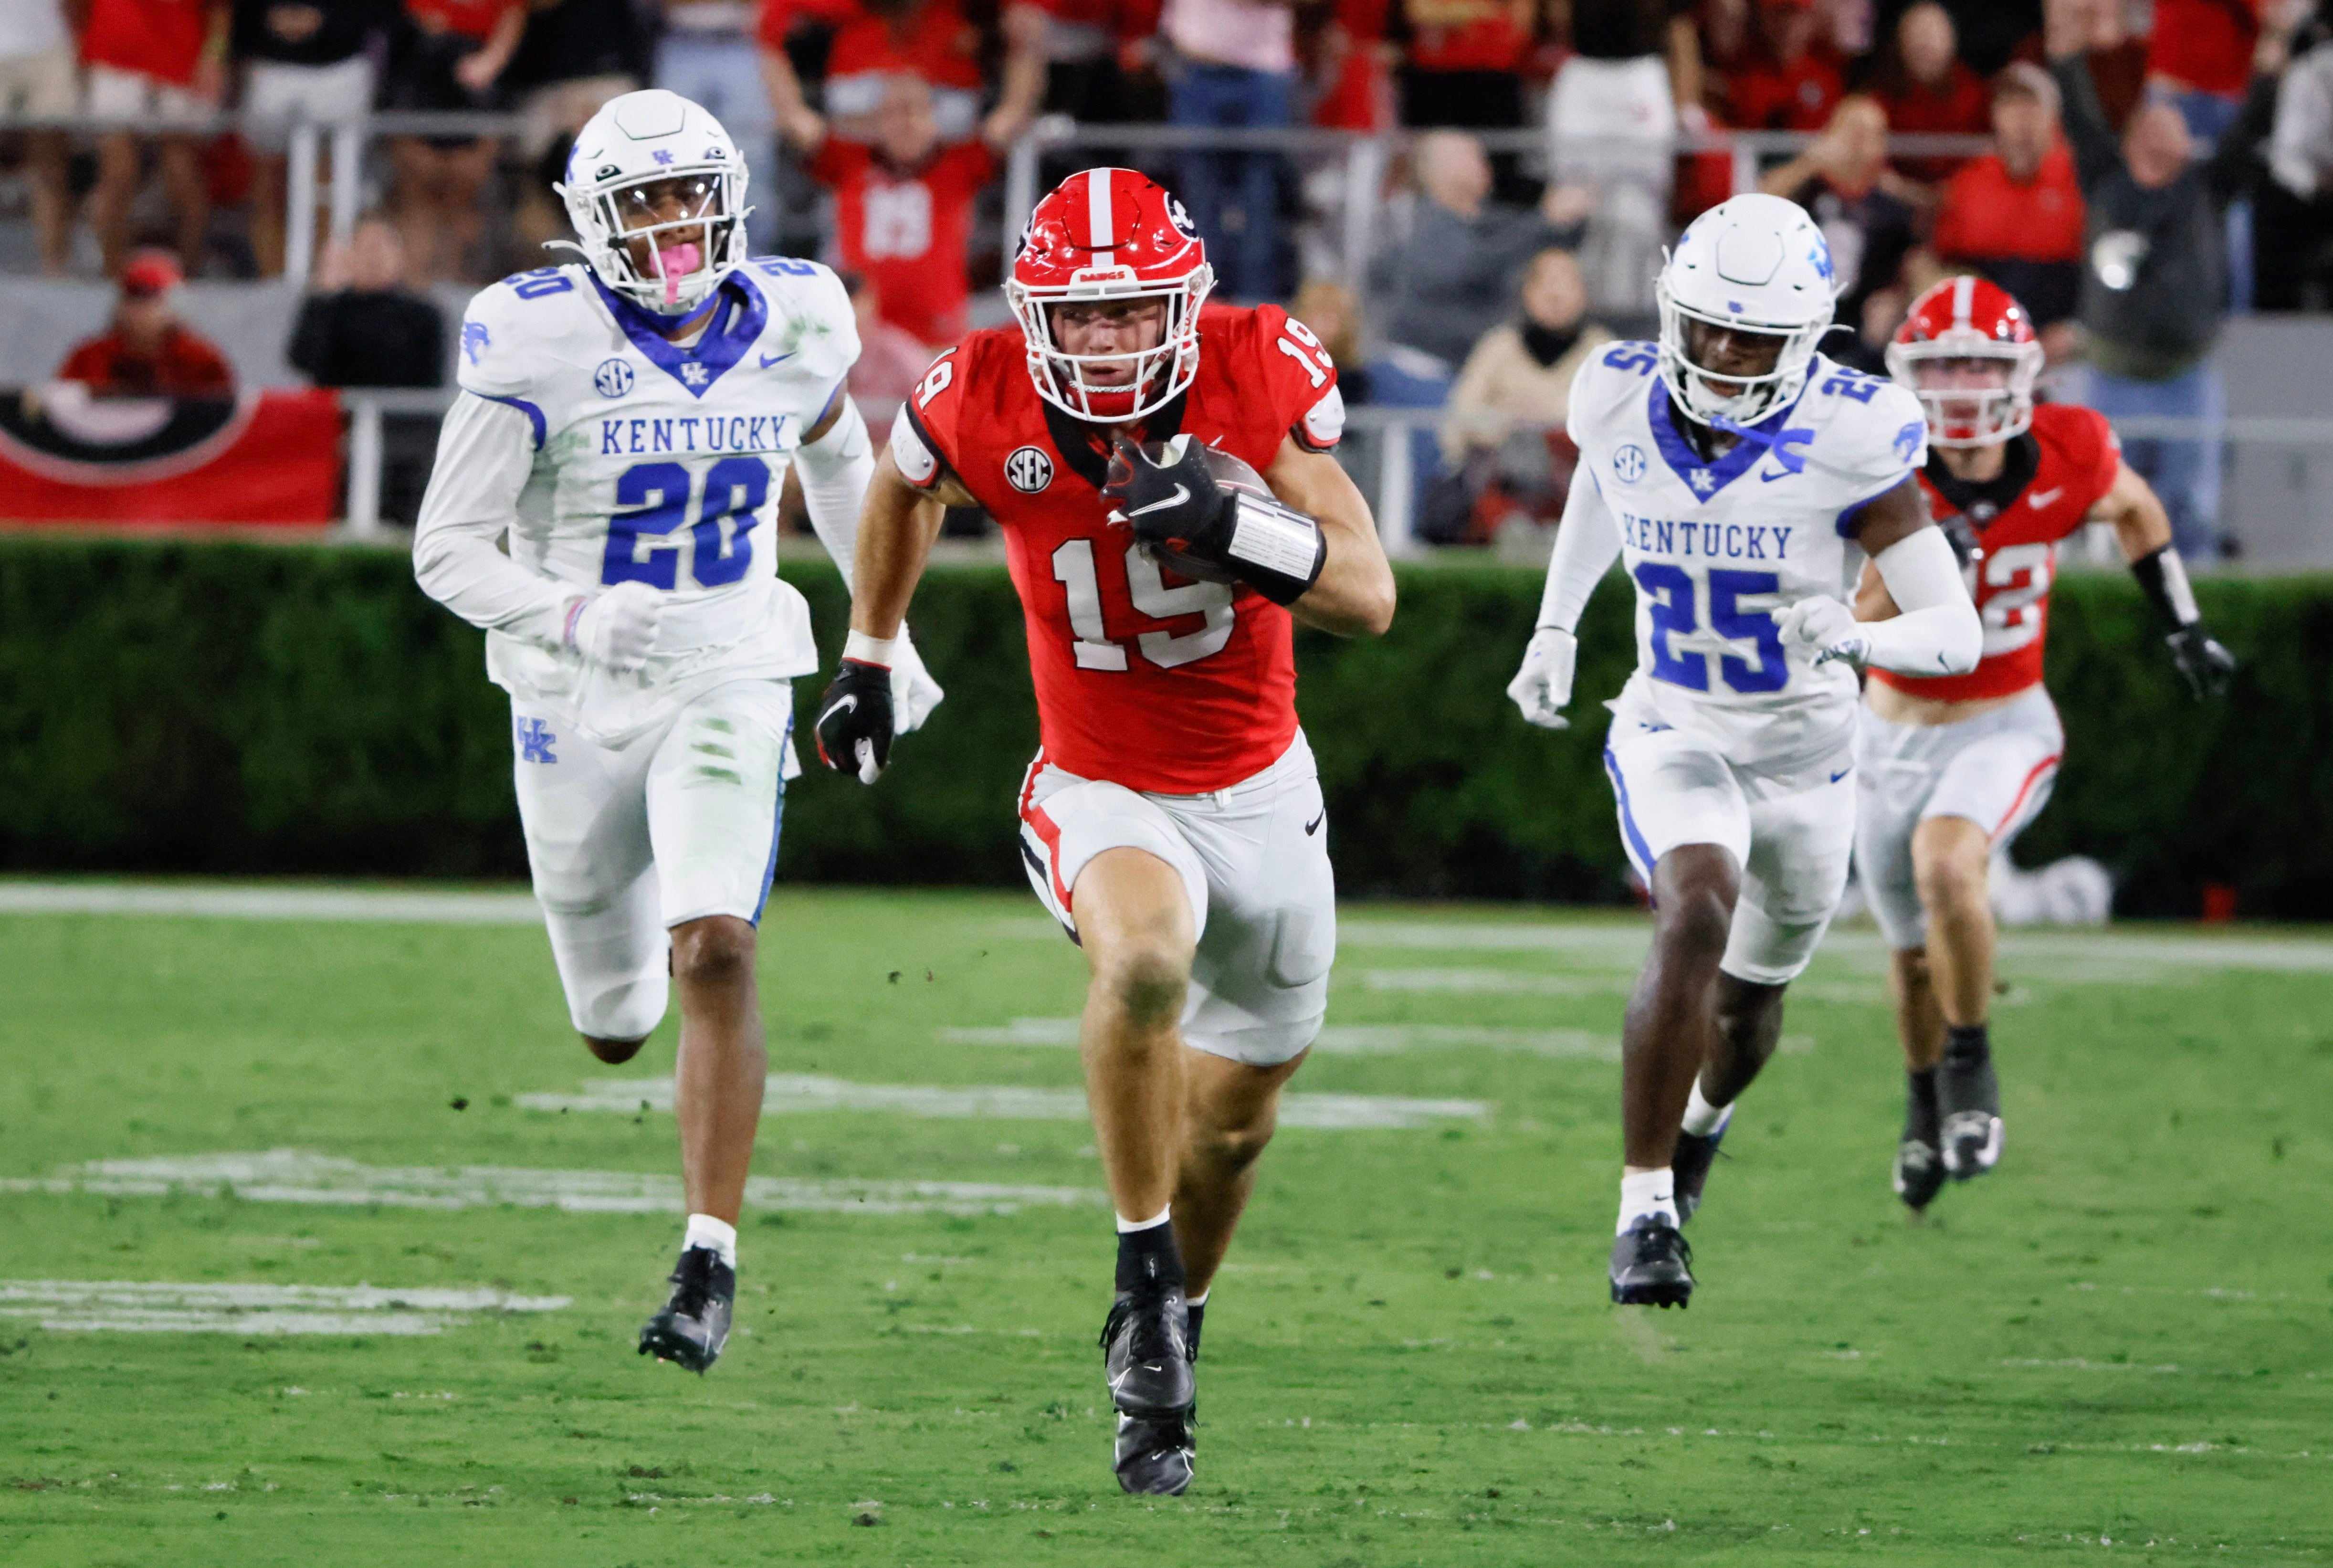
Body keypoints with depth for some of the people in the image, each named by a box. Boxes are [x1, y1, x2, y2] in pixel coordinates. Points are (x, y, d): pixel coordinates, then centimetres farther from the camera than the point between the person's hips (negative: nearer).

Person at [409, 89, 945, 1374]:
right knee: (618, 1027, 14)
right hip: (576, 699, 0)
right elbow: (447, 551, -15)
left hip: (729, 686, 0)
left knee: (713, 958, -23)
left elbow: (839, 460, 18)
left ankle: (711, 1266, -20)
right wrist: (573, 618, -33)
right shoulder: (538, 342, -16)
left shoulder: (793, 324, -5)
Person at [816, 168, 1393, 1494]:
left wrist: (1233, 525, -34)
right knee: (1146, 957, -36)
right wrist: (868, 657, 16)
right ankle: (1146, 1277, -18)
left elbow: (1370, 599, -18)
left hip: (1259, 789, 2)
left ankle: (1164, 1362, 41)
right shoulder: (983, 404, -17)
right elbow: (907, 487, 9)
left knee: (1233, 1120, 16)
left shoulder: (1263, 374, -18)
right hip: (1104, 795, -2)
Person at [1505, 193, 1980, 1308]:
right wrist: (1555, 627, 18)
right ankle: (1646, 1211, -23)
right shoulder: (1622, 401, -14)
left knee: (1748, 1000, 20)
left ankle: (1702, 1116, 58)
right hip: (1673, 734, -1)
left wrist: (1858, 638, -42)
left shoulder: (1847, 442, -23)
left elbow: (1957, 632, -22)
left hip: (1805, 753, 1)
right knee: (1695, 921, -30)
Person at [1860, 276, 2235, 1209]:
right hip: (1895, 735, 1)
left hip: (2005, 729, -1)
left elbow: (2135, 511, 9)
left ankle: (1972, 1063, -10)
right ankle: (1926, 1102, 46)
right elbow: (1867, 631, -28)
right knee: (1917, 954, 15)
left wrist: (2185, 630, 11)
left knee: (1945, 862, -32)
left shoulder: (2067, 455, -15)